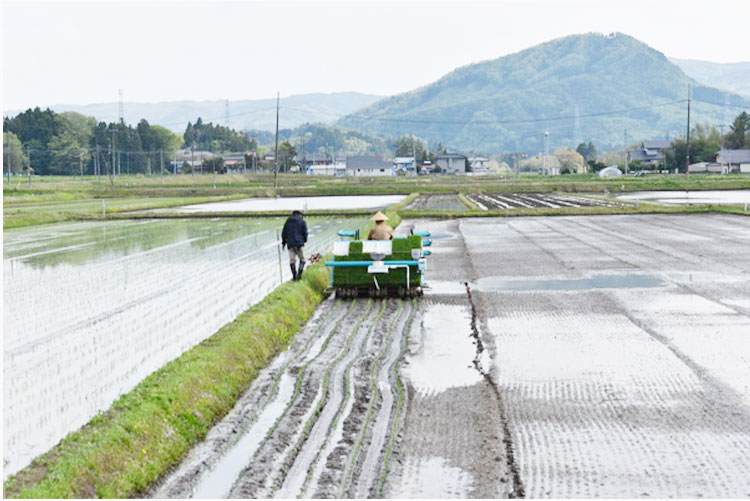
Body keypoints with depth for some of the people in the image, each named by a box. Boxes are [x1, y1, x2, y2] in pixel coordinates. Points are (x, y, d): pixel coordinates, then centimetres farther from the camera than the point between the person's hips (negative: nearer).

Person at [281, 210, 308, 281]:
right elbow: (305, 233, 1)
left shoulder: (288, 222, 14)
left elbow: (284, 233, 13)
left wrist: (283, 243, 22)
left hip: (290, 243, 3)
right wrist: (304, 240, 19)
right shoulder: (302, 222, 5)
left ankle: (294, 276, 4)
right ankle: (299, 274, -10)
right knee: (302, 259, 4)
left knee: (292, 260, 4)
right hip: (299, 243, -3)